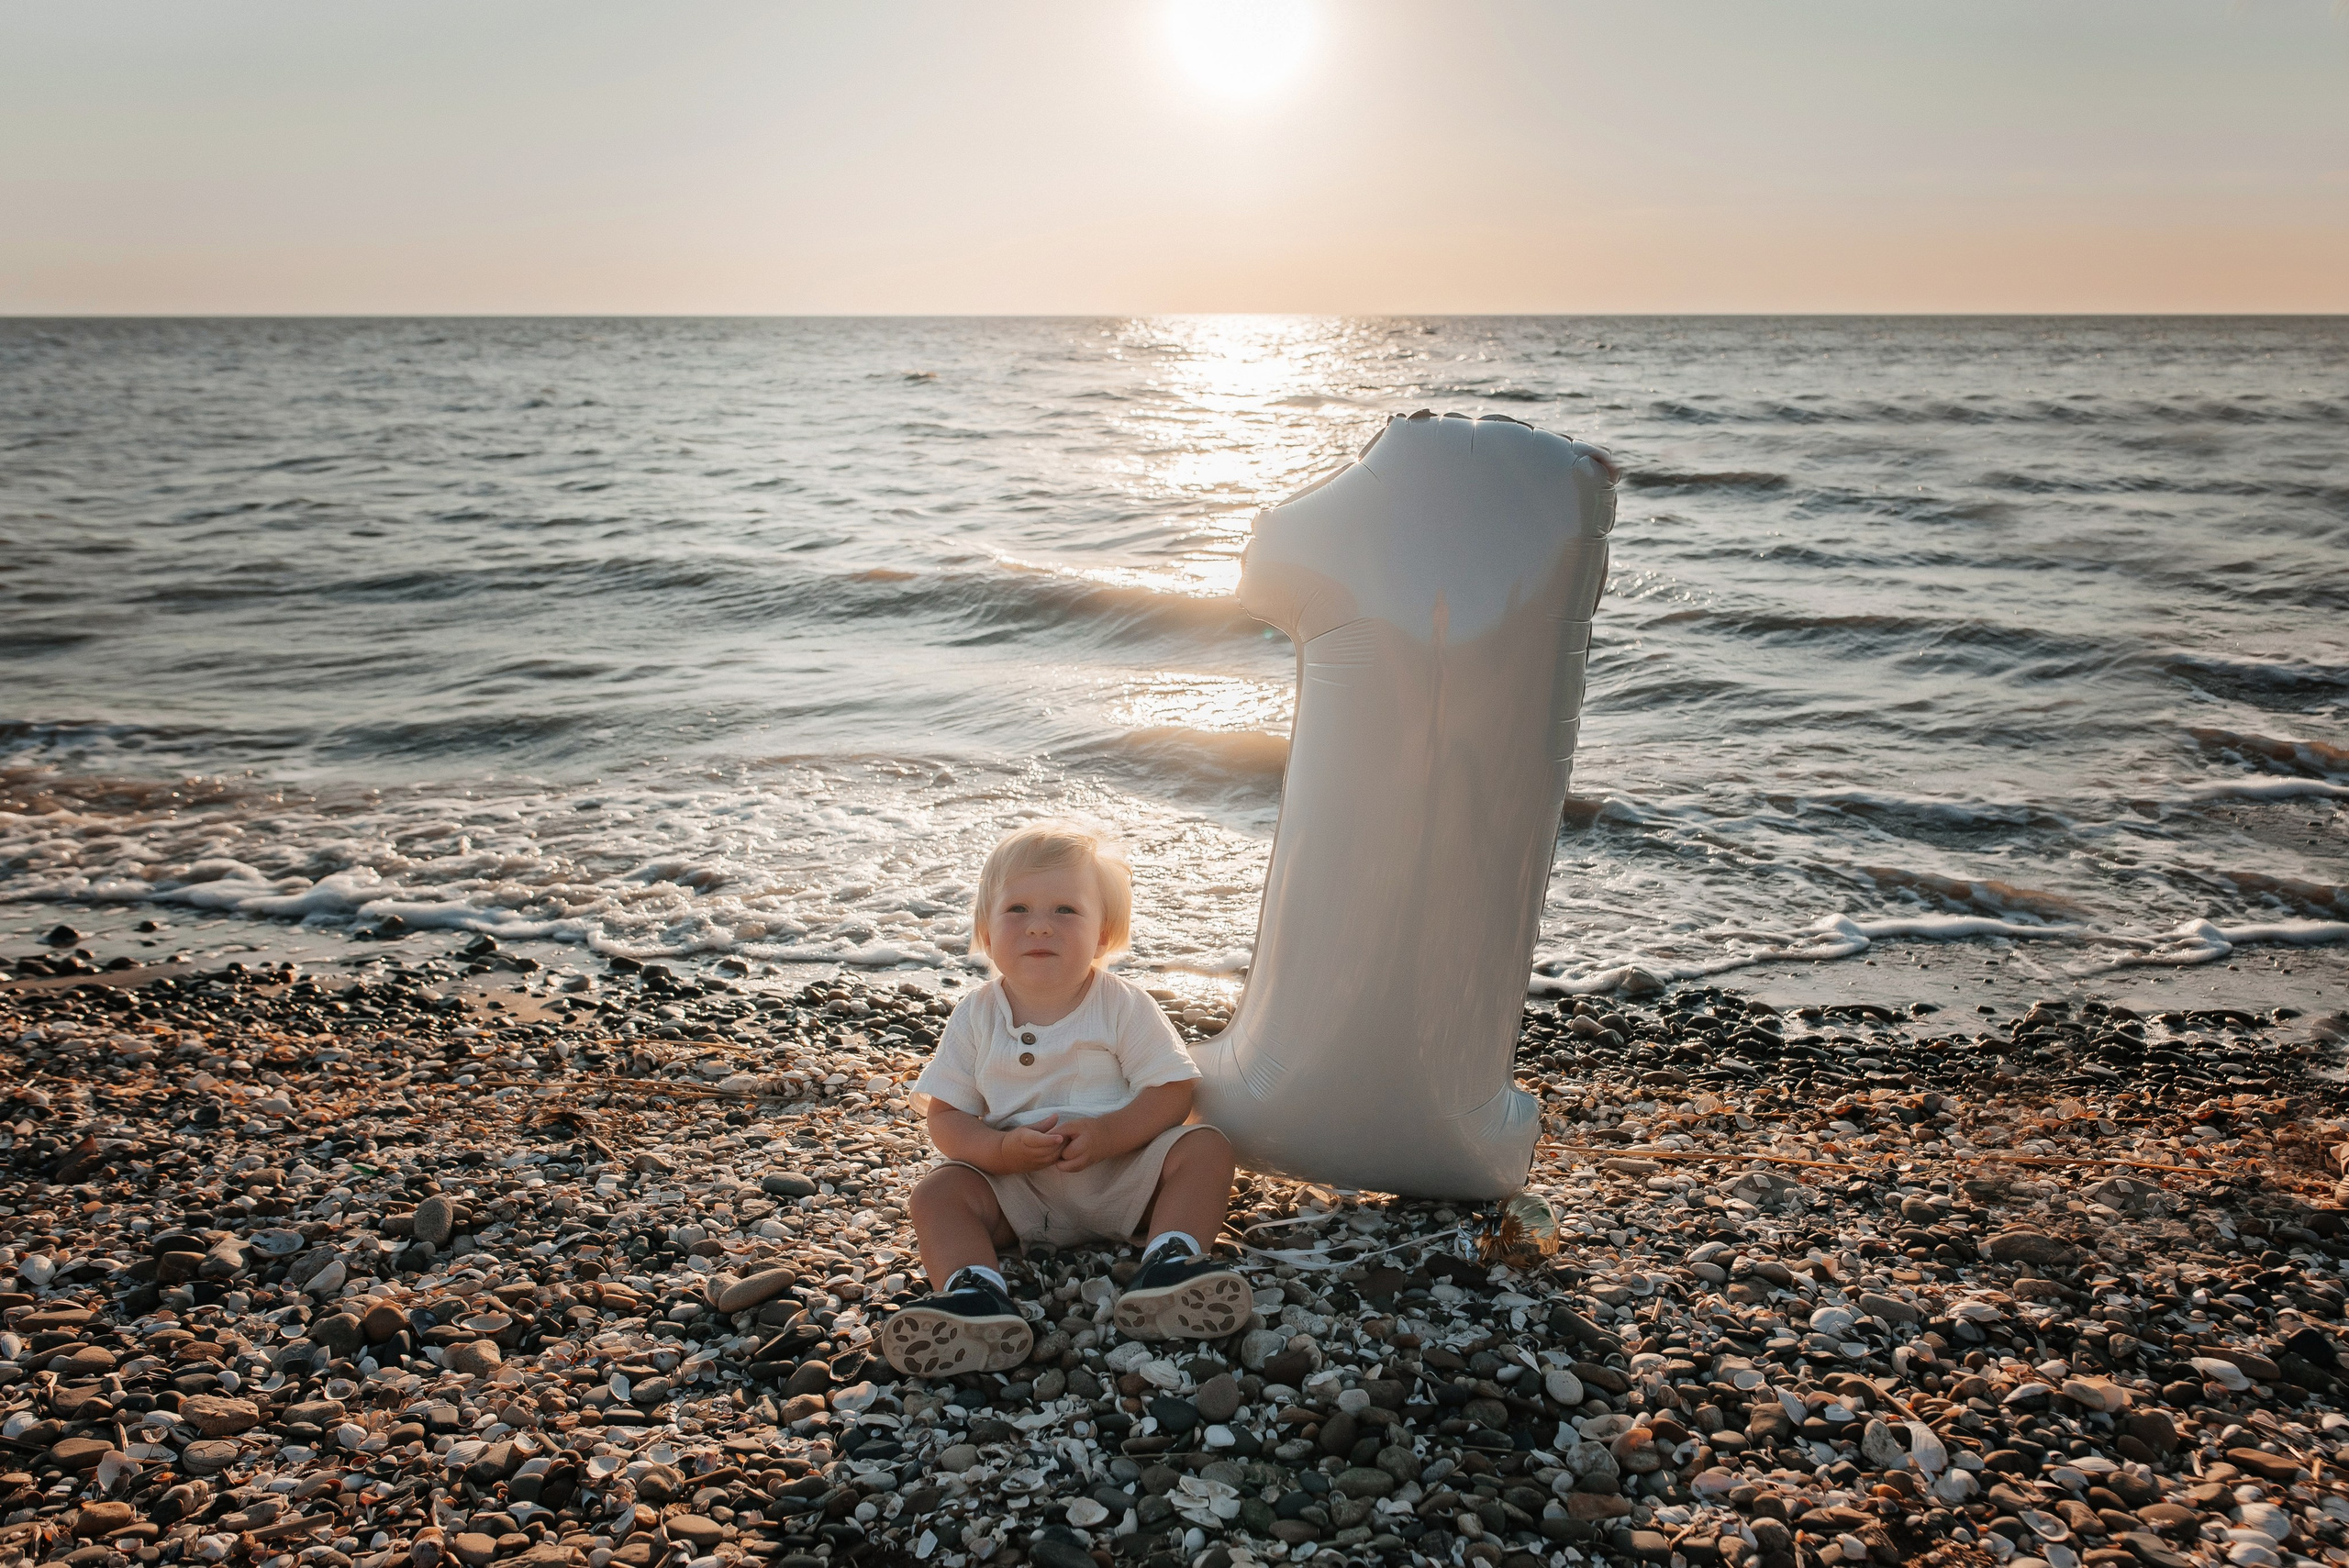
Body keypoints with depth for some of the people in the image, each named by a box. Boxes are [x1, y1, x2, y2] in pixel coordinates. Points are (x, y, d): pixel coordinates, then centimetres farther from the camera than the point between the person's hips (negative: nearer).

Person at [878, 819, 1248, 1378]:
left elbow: (1172, 1092, -8)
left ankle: (1170, 1260, -36)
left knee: (1204, 1149, -21)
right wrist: (1001, 1150, -22)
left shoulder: (1124, 1006, -5)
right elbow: (946, 1116, -1)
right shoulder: (976, 1017, -1)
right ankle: (974, 1292, -41)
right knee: (937, 1192, -22)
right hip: (1015, 1187, 1)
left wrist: (1108, 1134, -25)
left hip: (1121, 1174, -1)